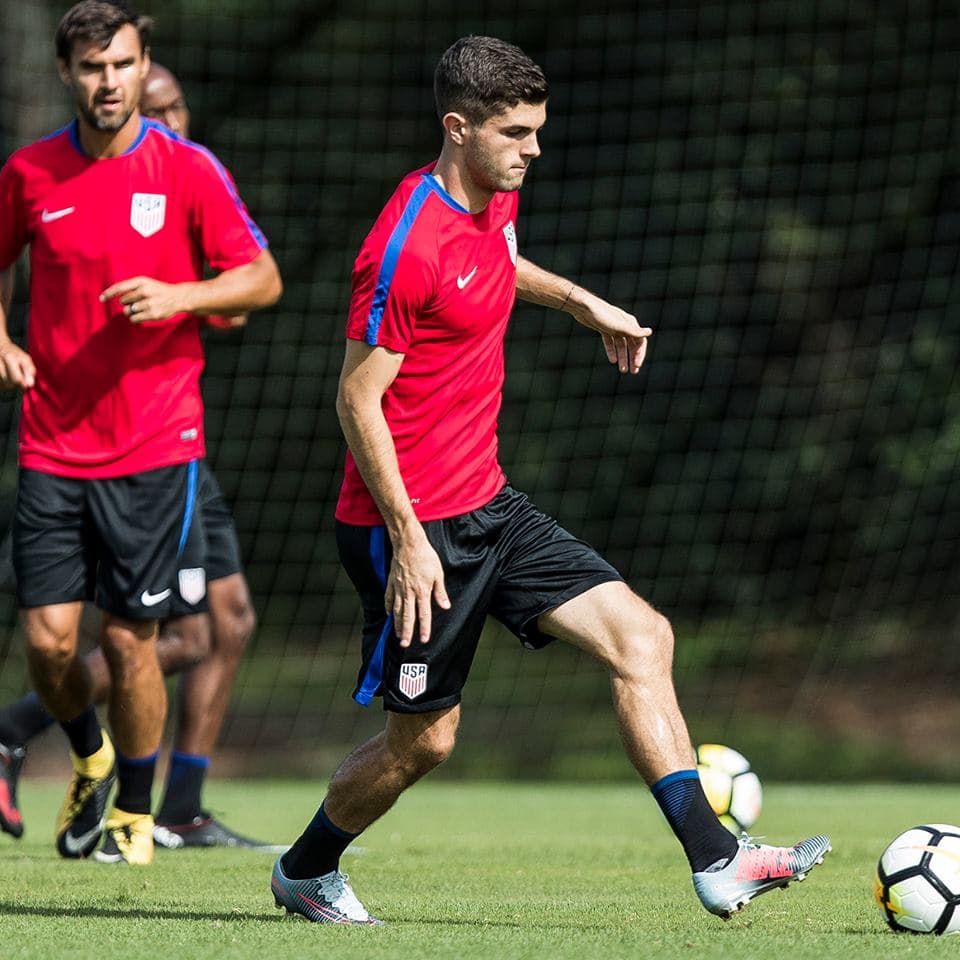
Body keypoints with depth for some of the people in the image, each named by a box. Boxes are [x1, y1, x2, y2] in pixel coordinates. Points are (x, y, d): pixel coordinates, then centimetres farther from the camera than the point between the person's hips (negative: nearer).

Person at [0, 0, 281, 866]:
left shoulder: (188, 169, -3)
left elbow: (263, 278, -3)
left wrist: (180, 295, -19)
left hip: (155, 449, -2)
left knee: (131, 640, -1)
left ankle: (135, 814, 18)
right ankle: (90, 760, 28)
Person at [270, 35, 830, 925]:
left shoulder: (496, 199, 6)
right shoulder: (408, 244, -21)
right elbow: (357, 398, -19)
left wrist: (579, 300, 23)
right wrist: (408, 538, -21)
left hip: (487, 505, 8)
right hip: (414, 526, -8)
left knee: (640, 635, -4)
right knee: (423, 738, 2)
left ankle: (714, 860, -6)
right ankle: (303, 870, 28)